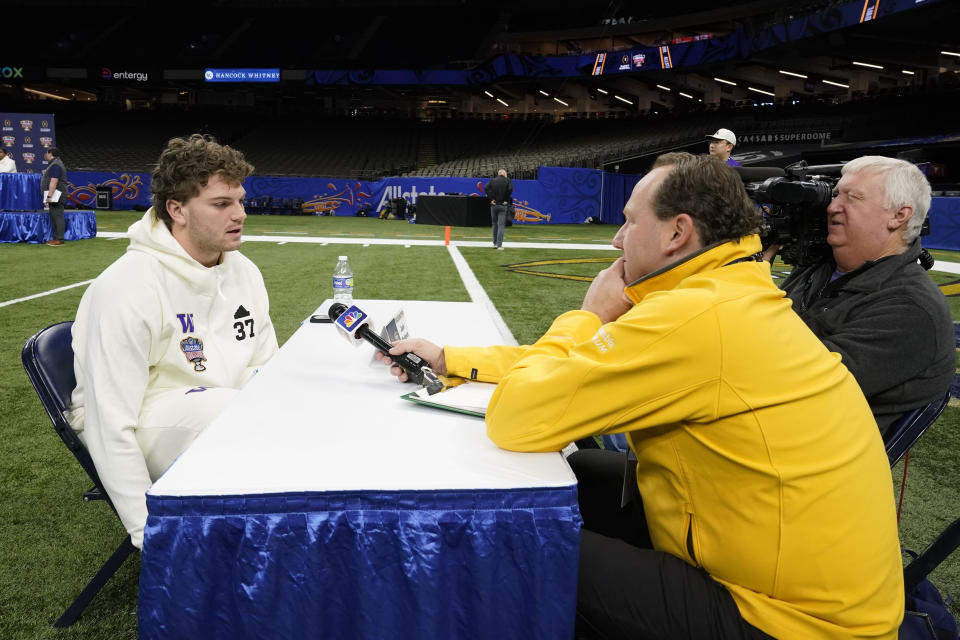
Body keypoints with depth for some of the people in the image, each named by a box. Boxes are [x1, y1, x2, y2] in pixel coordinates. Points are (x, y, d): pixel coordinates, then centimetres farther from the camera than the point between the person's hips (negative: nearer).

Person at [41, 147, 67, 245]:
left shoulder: (55, 165, -15)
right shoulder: (54, 163, 21)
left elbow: (54, 182, -22)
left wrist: (49, 196, -24)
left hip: (56, 195, -11)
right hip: (54, 196, 11)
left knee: (57, 216, -10)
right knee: (54, 216, 12)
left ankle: (59, 239, -11)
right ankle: (56, 238, 16)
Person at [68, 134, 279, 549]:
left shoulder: (243, 271, 2)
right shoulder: (126, 289, -20)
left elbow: (265, 368, 10)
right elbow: (111, 424, -21)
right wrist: (147, 529, -20)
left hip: (221, 414, 7)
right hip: (137, 430, -6)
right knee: (221, 406, -35)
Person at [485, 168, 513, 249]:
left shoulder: (492, 180, 6)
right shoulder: (507, 180, 0)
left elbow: (486, 188, -9)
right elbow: (510, 189, -17)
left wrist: (491, 199, -7)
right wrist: (506, 200, -8)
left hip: (494, 205, 2)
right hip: (503, 206, -2)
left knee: (495, 224, 15)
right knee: (501, 225, -1)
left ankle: (495, 243, 18)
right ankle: (499, 245, -6)